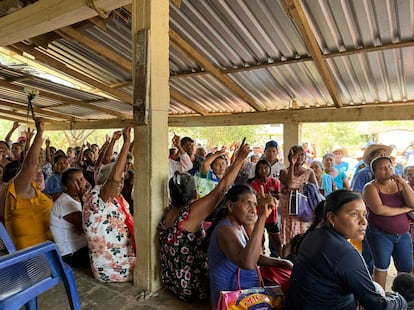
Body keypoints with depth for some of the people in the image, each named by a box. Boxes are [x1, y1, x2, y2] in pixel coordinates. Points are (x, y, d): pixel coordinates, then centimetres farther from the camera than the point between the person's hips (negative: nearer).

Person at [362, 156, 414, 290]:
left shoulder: (399, 184, 6)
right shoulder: (371, 187, -8)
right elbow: (379, 209, -22)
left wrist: (403, 182, -14)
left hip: (403, 234, 5)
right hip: (380, 234, -4)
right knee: (382, 266, 1)